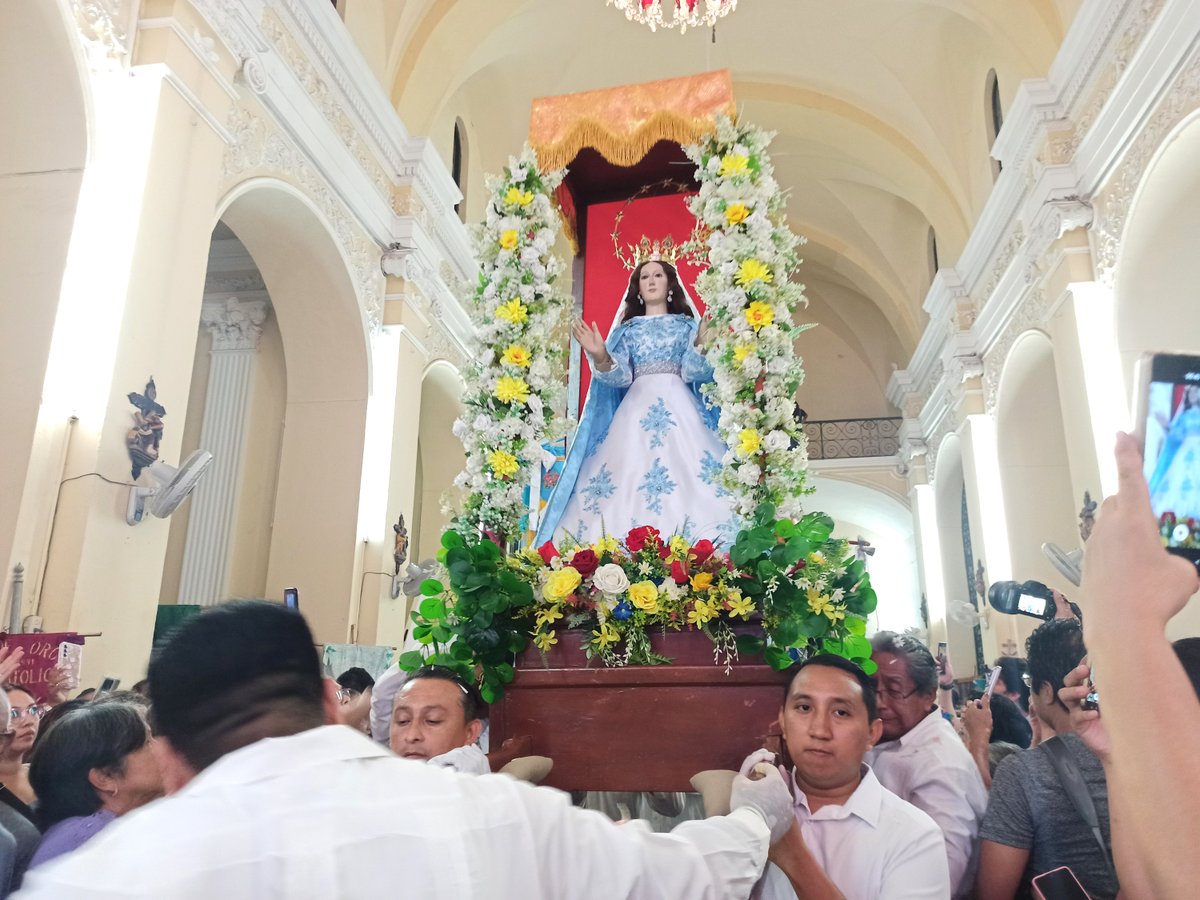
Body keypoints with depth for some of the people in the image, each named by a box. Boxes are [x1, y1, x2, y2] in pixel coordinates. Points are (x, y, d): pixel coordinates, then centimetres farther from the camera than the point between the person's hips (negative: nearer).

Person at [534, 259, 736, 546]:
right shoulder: (628, 329, 17)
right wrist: (600, 357, -14)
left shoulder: (687, 325, 14)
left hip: (679, 407, -1)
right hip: (637, 409, 1)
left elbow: (694, 372, 2)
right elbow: (620, 377, 4)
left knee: (688, 474, -15)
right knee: (628, 476, -12)